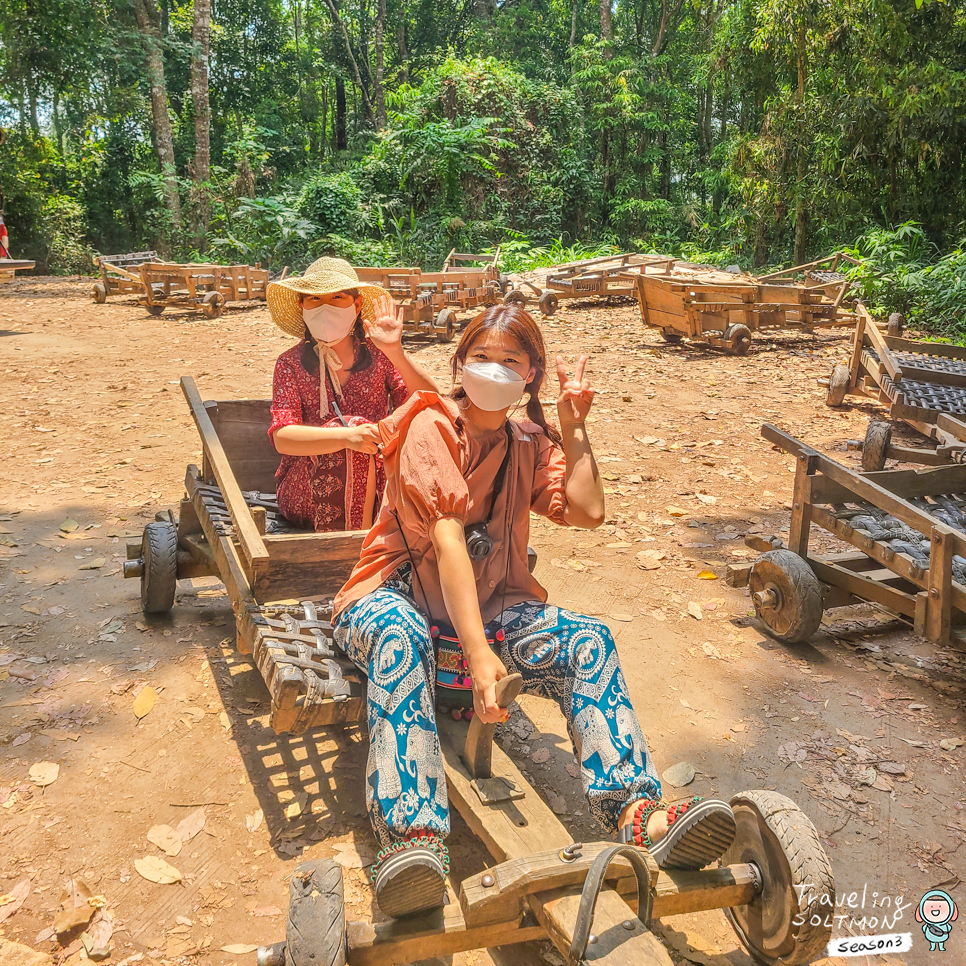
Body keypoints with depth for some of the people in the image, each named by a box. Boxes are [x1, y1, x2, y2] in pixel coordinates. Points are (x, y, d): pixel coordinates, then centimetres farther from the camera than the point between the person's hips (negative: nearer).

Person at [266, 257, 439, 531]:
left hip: (374, 484, 2)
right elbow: (282, 437, -14)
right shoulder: (291, 364, -1)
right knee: (352, 425, -27)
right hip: (304, 493, -2)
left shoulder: (377, 356, 3)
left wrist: (395, 352, -19)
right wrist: (346, 436, -31)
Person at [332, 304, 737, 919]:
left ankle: (638, 813, -30)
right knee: (400, 638, -40)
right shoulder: (431, 428, -11)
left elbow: (589, 511, -9)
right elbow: (448, 537, -25)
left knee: (588, 639, -20)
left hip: (489, 602, 5)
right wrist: (479, 652, -34)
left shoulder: (531, 444, 8)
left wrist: (573, 427, -5)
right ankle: (414, 837, -51)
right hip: (398, 594, -4)